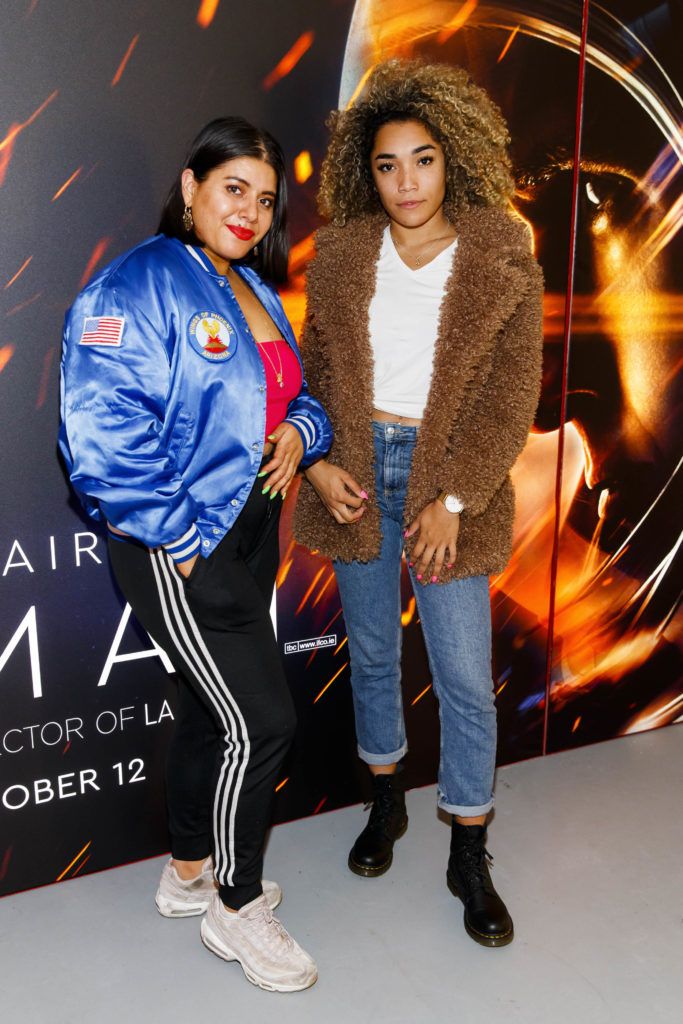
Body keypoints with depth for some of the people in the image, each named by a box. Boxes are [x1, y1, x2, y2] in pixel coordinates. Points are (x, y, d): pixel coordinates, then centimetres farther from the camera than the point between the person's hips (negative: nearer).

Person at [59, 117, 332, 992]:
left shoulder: (253, 289, 13)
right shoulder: (137, 285, -14)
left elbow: (294, 394, 23)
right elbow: (102, 432, -25)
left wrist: (300, 431, 0)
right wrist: (181, 537, -20)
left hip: (247, 533, 9)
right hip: (178, 550, -8)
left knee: (210, 710, 19)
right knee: (261, 721, -5)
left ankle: (188, 872, 41)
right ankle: (235, 909, 20)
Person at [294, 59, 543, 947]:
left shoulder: (503, 265, -6)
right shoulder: (342, 257, 3)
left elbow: (510, 401, -7)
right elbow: (314, 368, 8)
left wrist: (451, 502, -14)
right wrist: (319, 460, -6)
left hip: (449, 480, -3)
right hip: (357, 472, 3)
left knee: (466, 678, 0)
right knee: (371, 652, 15)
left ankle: (470, 858, 20)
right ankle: (386, 803, 38)